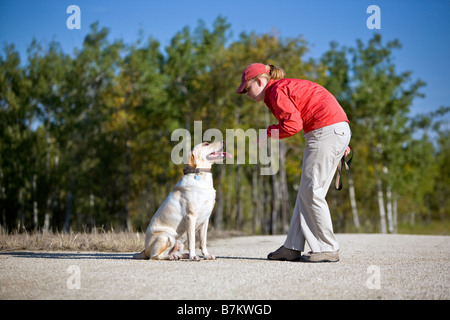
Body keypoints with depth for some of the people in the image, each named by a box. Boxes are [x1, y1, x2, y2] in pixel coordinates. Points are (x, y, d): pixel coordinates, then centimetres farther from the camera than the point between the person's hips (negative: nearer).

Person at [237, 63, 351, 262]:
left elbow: (293, 124, -20)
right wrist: (338, 144, 20)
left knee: (311, 191, -8)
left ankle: (328, 249, -3)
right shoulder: (286, 88, 22)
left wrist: (267, 134, -5)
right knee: (306, 191, 8)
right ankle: (293, 248, 11)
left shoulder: (277, 91, -9)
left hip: (327, 131, -10)